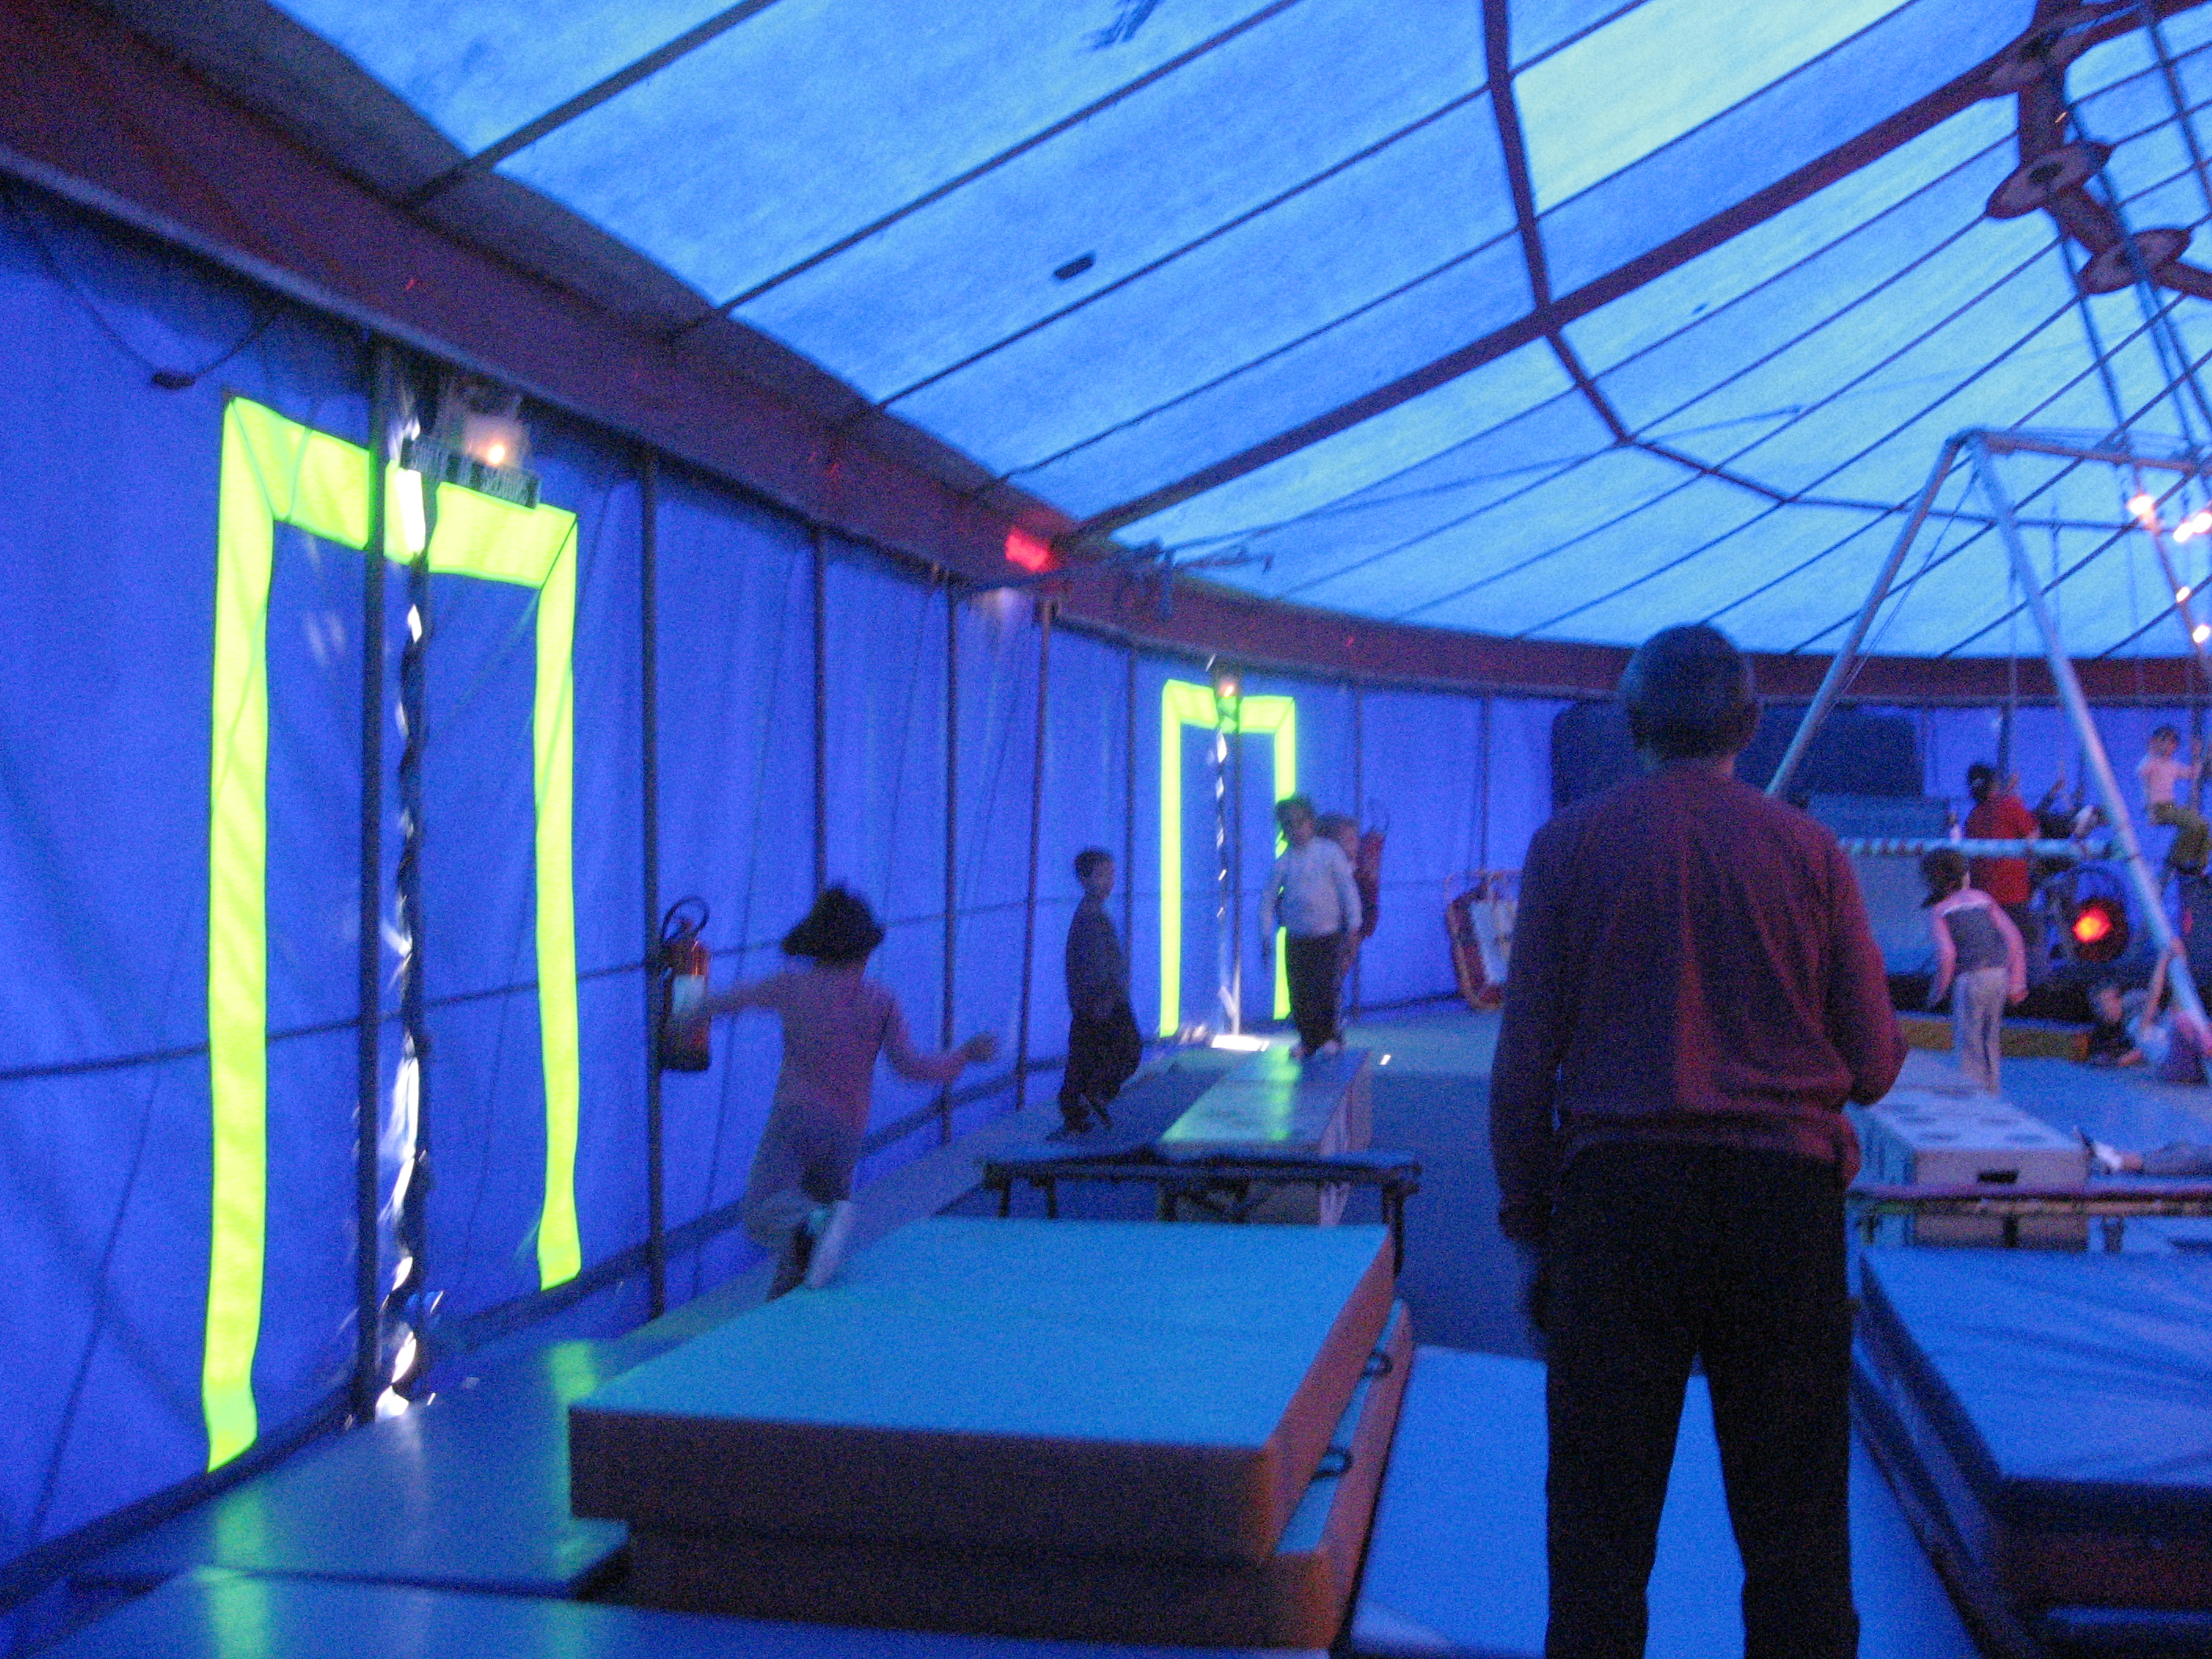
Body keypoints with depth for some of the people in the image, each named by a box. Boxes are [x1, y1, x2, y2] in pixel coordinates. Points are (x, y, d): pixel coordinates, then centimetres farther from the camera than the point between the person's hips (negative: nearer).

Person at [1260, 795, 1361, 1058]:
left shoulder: (1330, 853, 0)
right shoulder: (1282, 863, 2)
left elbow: (1347, 888, 2)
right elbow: (1268, 899, 6)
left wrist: (1353, 923, -2)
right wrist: (1266, 937, 3)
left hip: (1328, 936, -2)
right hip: (1296, 939, 2)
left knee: (1324, 987, -8)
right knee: (1299, 991, 0)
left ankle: (1329, 1037, 8)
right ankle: (1307, 1039, 14)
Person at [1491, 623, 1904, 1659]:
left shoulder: (1570, 845, 1)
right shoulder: (1809, 850, 3)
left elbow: (1524, 1064, -1)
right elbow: (1871, 1067, 3)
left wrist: (1528, 1222, 8)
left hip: (1616, 1193, -1)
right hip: (1783, 1195, 1)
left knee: (1600, 1519, 7)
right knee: (1795, 1528, 9)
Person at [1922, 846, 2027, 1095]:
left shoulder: (1939, 910, 1)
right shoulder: (1982, 898, 14)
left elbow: (1947, 955, -11)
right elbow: (2013, 938, 10)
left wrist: (1936, 992, 1)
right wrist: (2016, 983, 15)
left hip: (1970, 979, -5)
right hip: (1999, 975, 5)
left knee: (1968, 1043, 0)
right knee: (1990, 1040, 17)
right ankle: (1991, 1094, 24)